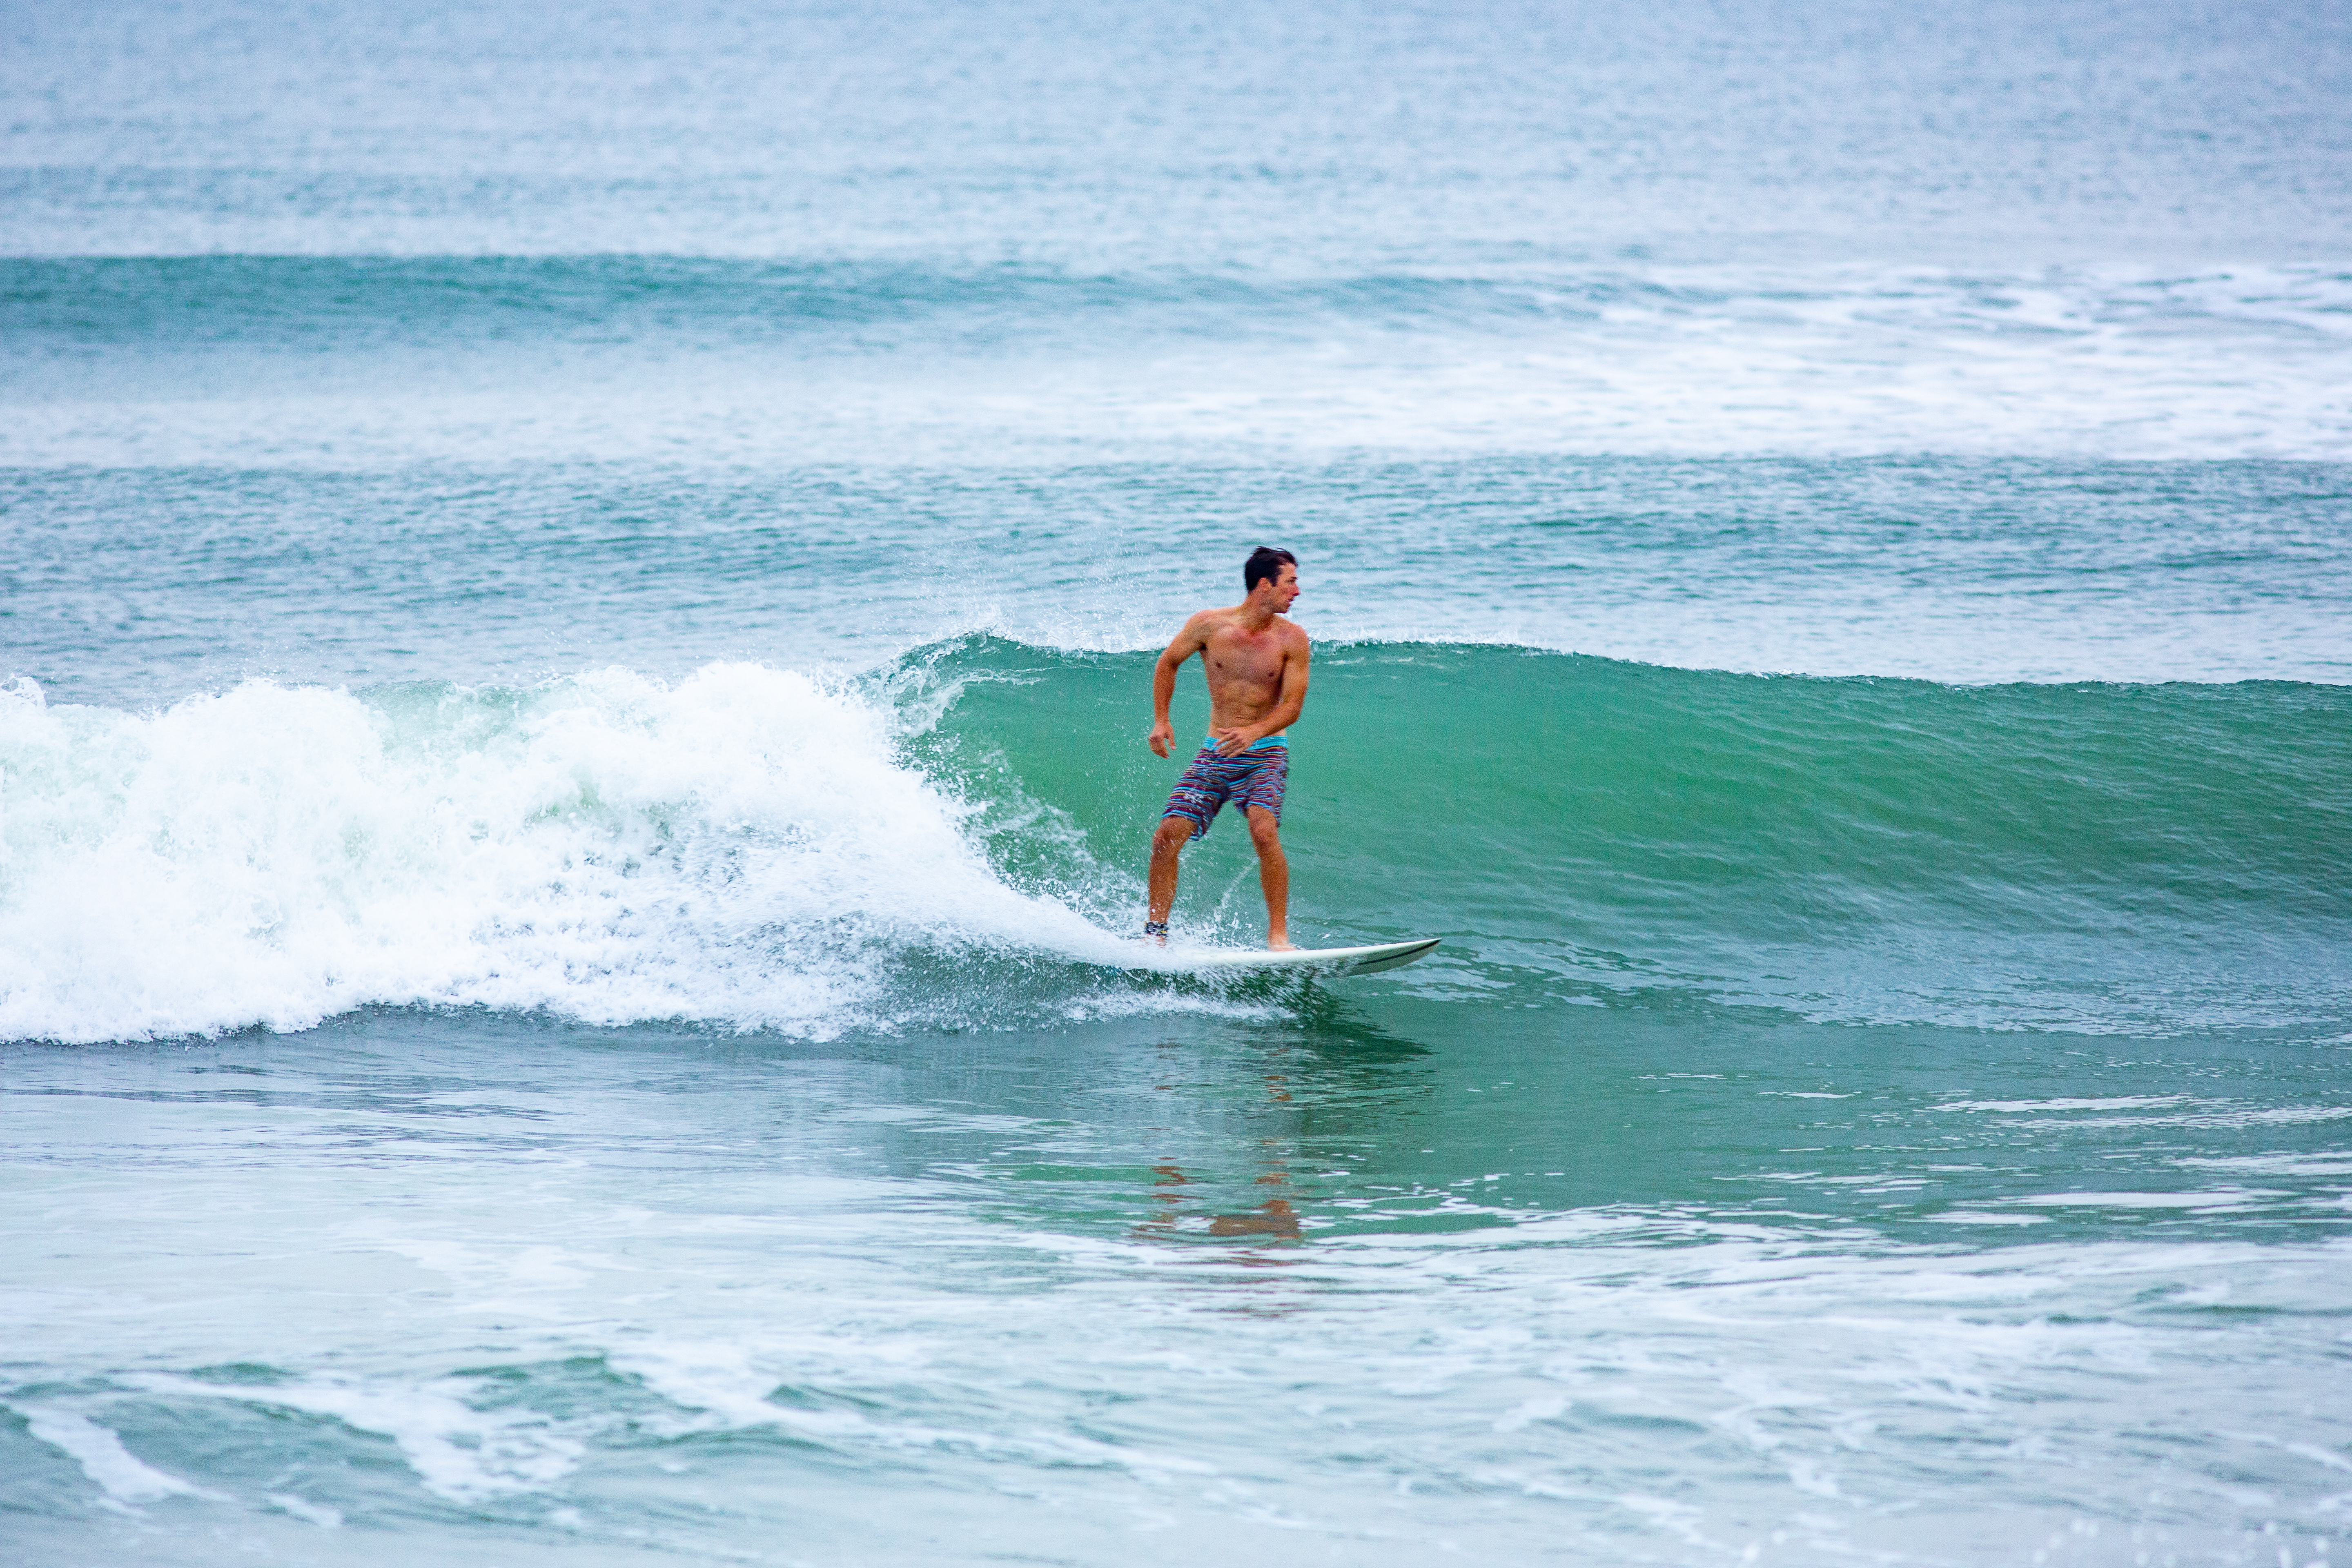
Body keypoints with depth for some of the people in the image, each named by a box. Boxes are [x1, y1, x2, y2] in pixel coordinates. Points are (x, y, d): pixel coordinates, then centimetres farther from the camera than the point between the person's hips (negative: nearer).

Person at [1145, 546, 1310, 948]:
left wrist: (1254, 732, -26)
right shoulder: (1210, 625, -5)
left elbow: (1292, 706, -9)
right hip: (1215, 755, 2)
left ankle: (1278, 935, -21)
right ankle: (1155, 932, 9)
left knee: (1264, 830, -27)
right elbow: (1167, 664, 11)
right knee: (1167, 836, -7)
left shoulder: (1292, 640, -6)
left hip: (1264, 754, -2)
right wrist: (1161, 720, 2)